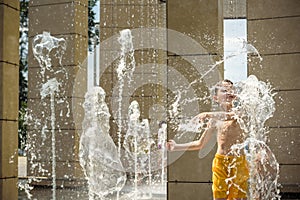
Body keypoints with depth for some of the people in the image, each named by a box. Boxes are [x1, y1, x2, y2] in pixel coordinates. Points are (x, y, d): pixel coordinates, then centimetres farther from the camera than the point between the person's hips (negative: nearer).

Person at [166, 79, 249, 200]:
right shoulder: (214, 120, 10)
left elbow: (231, 116, -28)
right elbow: (200, 144, 19)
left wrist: (209, 115, -33)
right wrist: (176, 147, 17)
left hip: (238, 162, -3)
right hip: (220, 163, 3)